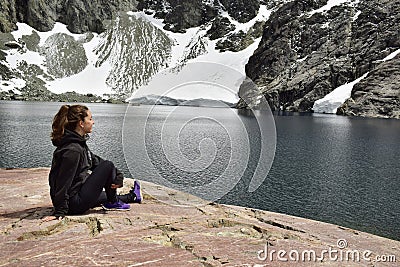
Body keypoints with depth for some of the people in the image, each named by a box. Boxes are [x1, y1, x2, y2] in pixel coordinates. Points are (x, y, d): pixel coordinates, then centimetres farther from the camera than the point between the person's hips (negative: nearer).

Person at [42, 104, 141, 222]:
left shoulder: (78, 142, 7)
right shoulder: (72, 150, -25)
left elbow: (95, 160, 9)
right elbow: (63, 182, -25)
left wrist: (118, 175, 0)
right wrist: (60, 211, -22)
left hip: (76, 198, 10)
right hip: (76, 203, -10)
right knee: (108, 166, -10)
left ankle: (131, 196, 55)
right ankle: (113, 203, 8)